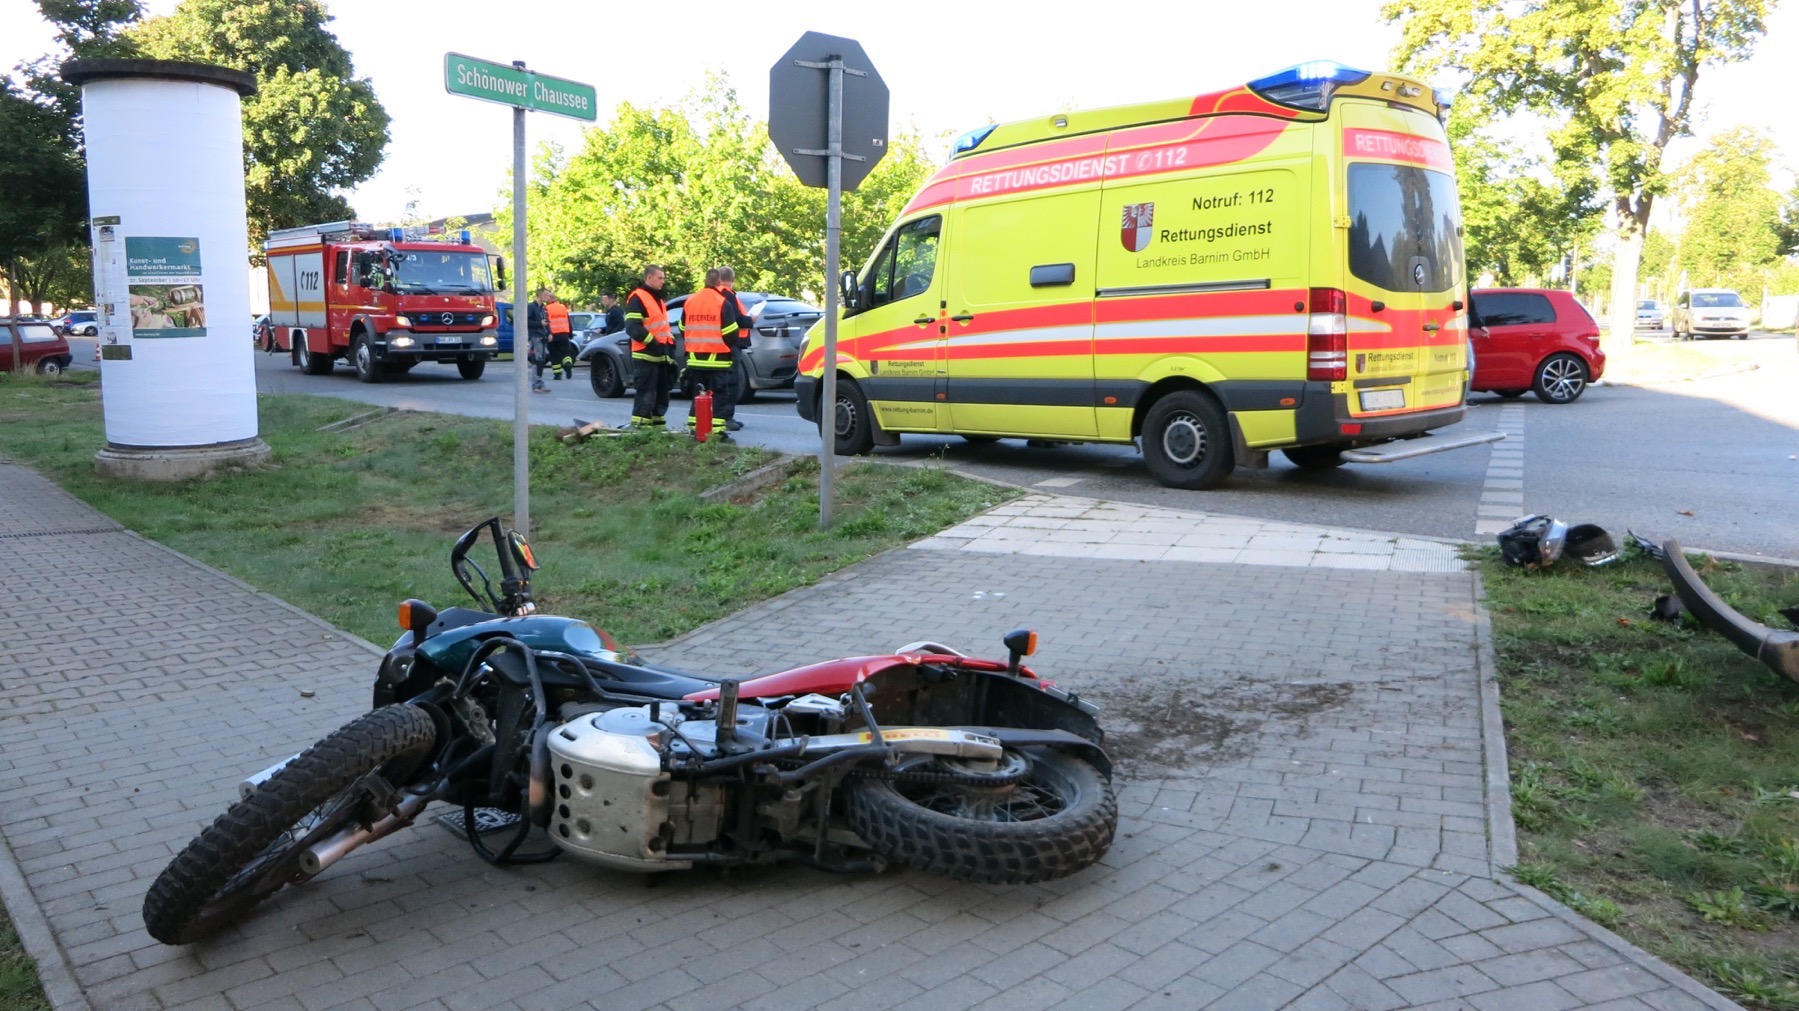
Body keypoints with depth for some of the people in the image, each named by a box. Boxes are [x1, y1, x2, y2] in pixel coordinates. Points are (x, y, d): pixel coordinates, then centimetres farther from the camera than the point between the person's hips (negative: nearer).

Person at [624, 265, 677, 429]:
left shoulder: (658, 299, 21)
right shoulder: (637, 298, -9)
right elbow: (632, 327, -18)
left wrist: (670, 346, 16)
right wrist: (652, 342, -20)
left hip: (661, 355, 9)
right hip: (646, 356, -9)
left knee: (662, 392, 13)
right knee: (646, 393, -12)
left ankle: (658, 424, 21)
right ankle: (640, 426, -10)